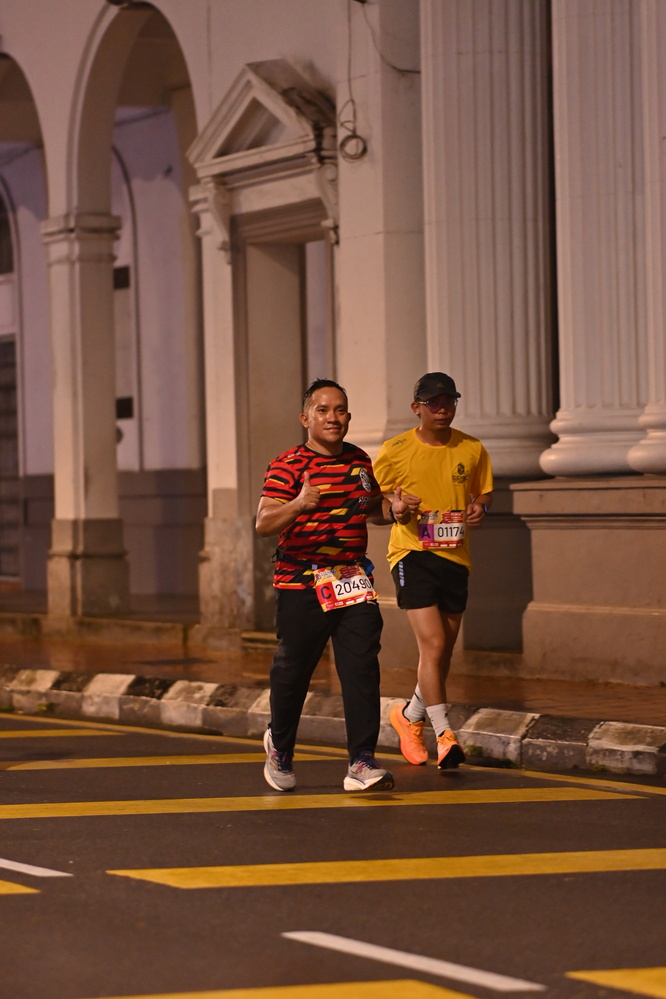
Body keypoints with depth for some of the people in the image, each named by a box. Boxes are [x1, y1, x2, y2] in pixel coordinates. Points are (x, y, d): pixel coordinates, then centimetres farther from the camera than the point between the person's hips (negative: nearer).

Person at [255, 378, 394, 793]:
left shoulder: (360, 461, 10)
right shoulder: (288, 465, -8)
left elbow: (373, 506, 29)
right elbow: (264, 523, -20)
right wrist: (299, 504, -38)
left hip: (353, 581, 4)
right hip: (300, 585, -4)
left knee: (362, 666, -11)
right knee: (293, 671, 7)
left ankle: (362, 762, -13)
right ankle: (280, 748, 33)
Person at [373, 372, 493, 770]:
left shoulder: (473, 450, 4)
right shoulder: (395, 451, -4)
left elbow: (483, 494, 16)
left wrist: (480, 508, -7)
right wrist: (396, 509, -15)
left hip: (456, 557, 4)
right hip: (412, 554, -4)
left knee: (444, 651, 11)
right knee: (433, 644, -16)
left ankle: (410, 715, 36)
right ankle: (445, 734, -13)